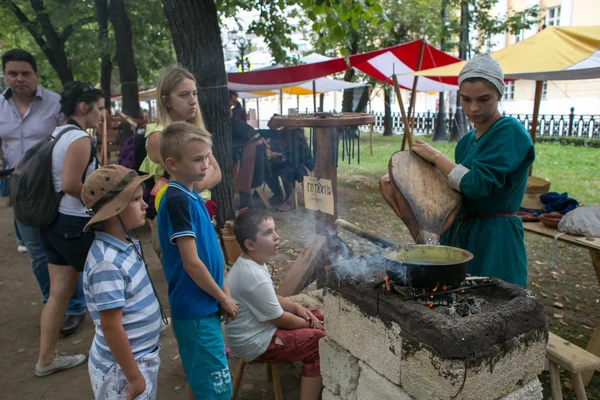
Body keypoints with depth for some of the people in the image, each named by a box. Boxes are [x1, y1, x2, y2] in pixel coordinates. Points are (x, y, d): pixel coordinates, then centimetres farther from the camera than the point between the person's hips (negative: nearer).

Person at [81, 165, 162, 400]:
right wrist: (134, 377, -18)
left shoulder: (126, 245, -1)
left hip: (143, 356, 8)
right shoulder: (107, 263, -29)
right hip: (123, 367, -8)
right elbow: (111, 327, -25)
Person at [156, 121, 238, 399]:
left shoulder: (192, 196, 8)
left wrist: (224, 292, 10)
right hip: (196, 309, -9)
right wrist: (223, 298, -9)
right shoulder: (177, 200, -19)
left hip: (203, 305, 9)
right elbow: (191, 263, -20)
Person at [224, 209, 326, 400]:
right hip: (254, 343, -10)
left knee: (318, 317, 12)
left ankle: (316, 378, 26)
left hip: (259, 327, 10)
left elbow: (271, 298, 13)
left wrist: (298, 307, -1)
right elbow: (279, 319, -20)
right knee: (320, 341, -13)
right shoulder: (254, 277, -30)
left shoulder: (250, 263, 0)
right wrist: (308, 324, -4)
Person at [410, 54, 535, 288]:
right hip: (459, 233, 8)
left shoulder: (510, 132, -14)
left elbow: (476, 184, -24)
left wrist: (435, 156, -13)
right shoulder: (467, 140, 9)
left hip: (495, 239, -7)